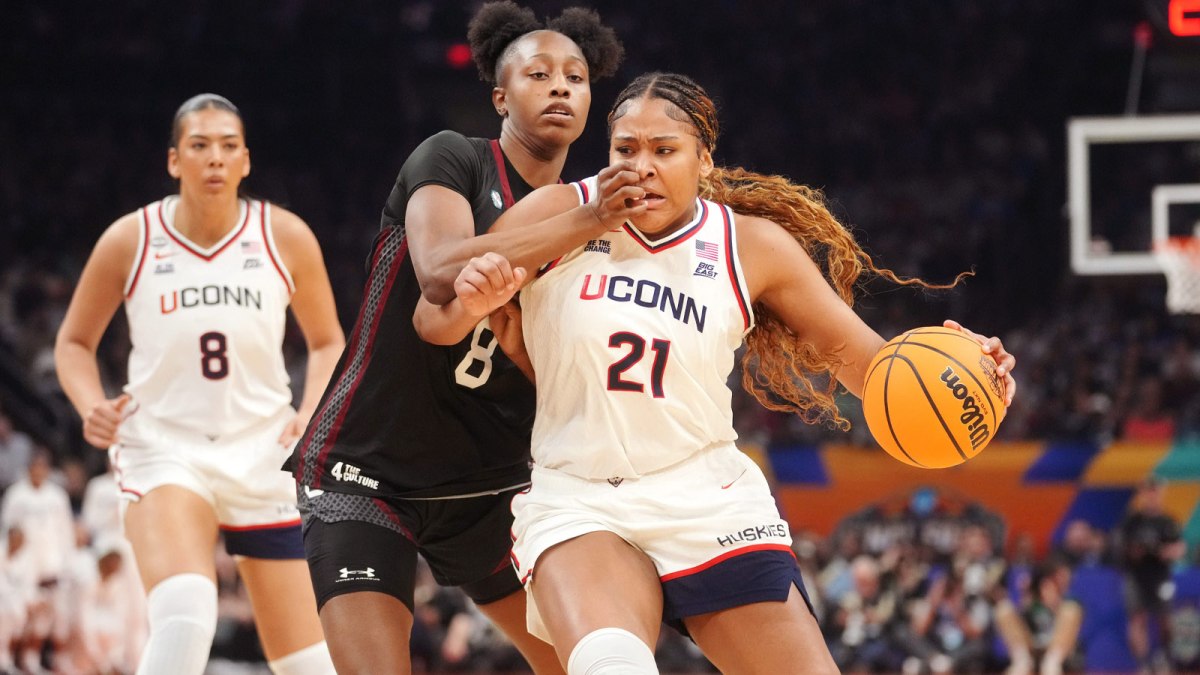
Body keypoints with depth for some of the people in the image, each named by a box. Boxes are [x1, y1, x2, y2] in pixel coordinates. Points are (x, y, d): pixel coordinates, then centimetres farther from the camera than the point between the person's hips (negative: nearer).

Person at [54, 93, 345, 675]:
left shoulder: (285, 238, -1)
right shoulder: (130, 241, -4)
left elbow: (327, 343, 13)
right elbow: (74, 342, 10)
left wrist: (312, 414, -5)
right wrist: (91, 407, -10)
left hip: (263, 456, 2)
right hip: (164, 451, -2)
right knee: (185, 617, -32)